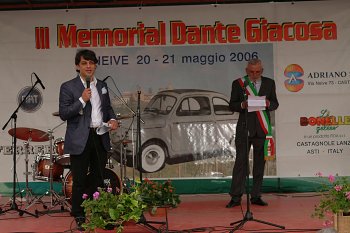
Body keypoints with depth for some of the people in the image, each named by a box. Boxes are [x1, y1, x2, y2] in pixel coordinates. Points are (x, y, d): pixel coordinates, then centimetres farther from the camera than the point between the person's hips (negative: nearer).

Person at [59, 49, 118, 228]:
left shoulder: (102, 86, 12)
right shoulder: (68, 87, -5)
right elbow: (63, 114, -10)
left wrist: (112, 119, 3)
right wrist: (82, 100, -19)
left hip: (100, 138, 5)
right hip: (80, 140, -5)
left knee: (98, 178, 13)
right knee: (80, 180, 2)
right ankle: (79, 216, 14)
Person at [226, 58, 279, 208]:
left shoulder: (269, 83, 10)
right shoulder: (238, 84, 5)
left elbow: (275, 104, 11)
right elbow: (232, 105, 5)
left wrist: (268, 104, -11)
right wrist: (242, 105, -16)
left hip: (262, 129, 2)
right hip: (244, 128, -2)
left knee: (260, 163, 5)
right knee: (240, 162, -6)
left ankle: (256, 196, 13)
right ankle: (236, 197, -4)